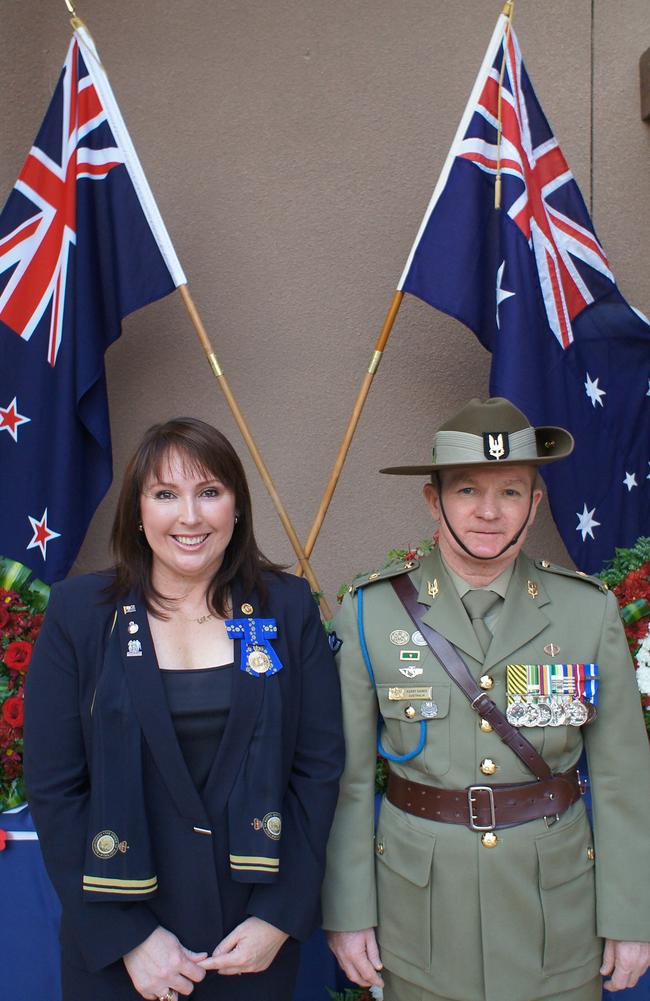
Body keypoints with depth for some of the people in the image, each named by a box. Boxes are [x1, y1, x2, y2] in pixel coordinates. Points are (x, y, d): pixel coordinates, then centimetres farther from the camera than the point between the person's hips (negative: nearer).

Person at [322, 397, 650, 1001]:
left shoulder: (589, 611, -5)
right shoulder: (371, 612, -8)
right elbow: (349, 776, -4)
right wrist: (348, 912, -3)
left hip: (556, 905, 1)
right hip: (420, 905, 0)